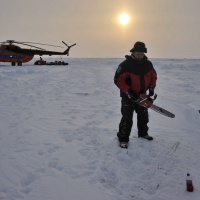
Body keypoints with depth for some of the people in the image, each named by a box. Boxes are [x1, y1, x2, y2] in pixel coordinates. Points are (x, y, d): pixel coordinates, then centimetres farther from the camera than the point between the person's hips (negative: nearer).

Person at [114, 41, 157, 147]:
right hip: (128, 96, -6)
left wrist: (151, 87, -4)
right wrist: (128, 92, -25)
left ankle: (143, 133, 39)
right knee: (127, 117, -8)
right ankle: (123, 138, 3)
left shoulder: (148, 64, -2)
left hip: (142, 95, 6)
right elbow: (118, 79, -21)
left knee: (143, 115, 18)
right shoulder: (125, 65, -20)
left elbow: (153, 75, 11)